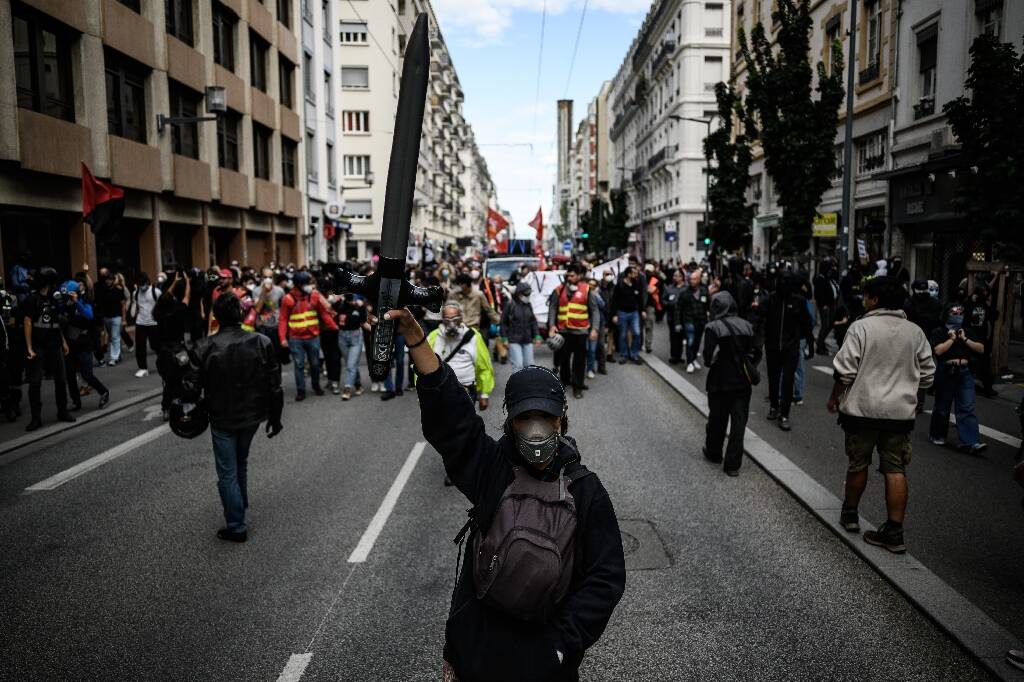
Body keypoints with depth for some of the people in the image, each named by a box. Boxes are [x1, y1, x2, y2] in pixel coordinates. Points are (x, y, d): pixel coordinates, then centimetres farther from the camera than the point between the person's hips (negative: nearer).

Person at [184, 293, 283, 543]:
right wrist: (275, 417, 5)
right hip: (252, 416, 3)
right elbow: (275, 386, -7)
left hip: (222, 419, -3)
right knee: (241, 463, 26)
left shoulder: (205, 347, -16)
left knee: (227, 472, 9)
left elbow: (192, 387, -12)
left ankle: (236, 527, 13)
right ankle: (240, 504, 45)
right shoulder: (262, 343, -11)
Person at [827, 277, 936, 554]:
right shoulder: (915, 332, 5)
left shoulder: (861, 327, -10)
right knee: (896, 469, 5)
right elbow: (927, 374, 10)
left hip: (862, 409, -3)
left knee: (858, 464, 12)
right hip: (901, 412, 3)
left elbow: (845, 370, -12)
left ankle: (849, 514, 30)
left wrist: (834, 397, 3)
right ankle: (894, 532, 5)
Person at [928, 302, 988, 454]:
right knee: (942, 406, 8)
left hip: (965, 373, 3)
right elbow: (938, 351, -16)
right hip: (946, 372, -3)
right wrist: (952, 339, -10)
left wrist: (965, 339, -4)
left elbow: (981, 349, 5)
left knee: (967, 408, -5)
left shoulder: (969, 331, 13)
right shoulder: (939, 332, -1)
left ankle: (971, 442, -10)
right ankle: (936, 435, 24)